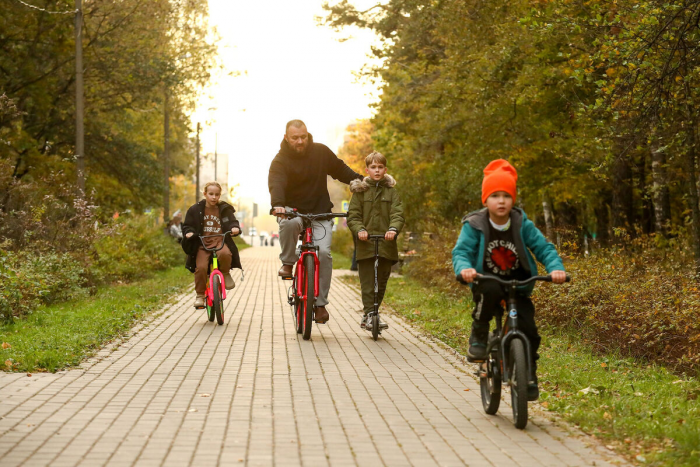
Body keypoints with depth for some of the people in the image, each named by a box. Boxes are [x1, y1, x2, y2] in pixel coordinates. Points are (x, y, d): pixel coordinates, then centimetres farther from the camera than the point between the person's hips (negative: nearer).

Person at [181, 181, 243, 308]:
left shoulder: (225, 209, 11)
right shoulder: (195, 210, 9)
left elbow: (232, 222, 9)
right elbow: (187, 225, 12)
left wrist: (235, 228, -15)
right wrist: (189, 232, -11)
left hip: (220, 241, 0)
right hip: (202, 243, 0)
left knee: (225, 254, -35)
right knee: (201, 267, -21)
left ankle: (225, 273, -3)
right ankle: (200, 295, -4)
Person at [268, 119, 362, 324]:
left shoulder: (321, 152, 1)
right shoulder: (280, 160, -10)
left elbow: (340, 169, 16)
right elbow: (276, 184, -28)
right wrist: (277, 205, -47)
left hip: (320, 214, 2)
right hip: (292, 211, -2)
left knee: (323, 252, -18)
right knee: (289, 224, -38)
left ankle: (321, 303, -10)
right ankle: (288, 263, -12)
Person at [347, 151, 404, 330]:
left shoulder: (391, 191, 9)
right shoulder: (360, 191, 6)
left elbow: (397, 214, -2)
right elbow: (353, 216, 0)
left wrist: (393, 229, -23)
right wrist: (360, 230, -20)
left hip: (386, 244, 2)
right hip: (365, 244, -2)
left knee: (381, 283, 8)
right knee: (368, 284, -7)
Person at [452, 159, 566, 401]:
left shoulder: (522, 224, -6)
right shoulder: (474, 225, -10)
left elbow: (543, 247, -8)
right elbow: (461, 251, -17)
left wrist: (556, 268, -27)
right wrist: (464, 269, -40)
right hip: (486, 283, -2)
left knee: (527, 328, -14)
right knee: (490, 291, -38)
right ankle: (478, 337, -13)